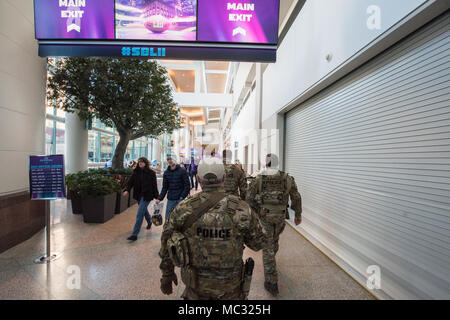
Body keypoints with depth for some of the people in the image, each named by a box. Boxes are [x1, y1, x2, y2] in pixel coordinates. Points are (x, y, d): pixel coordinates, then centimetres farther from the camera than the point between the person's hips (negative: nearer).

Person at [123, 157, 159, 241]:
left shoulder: (151, 173, -10)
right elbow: (131, 182, 0)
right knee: (144, 210, 24)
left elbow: (154, 185, -7)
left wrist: (156, 197, -6)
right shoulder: (135, 172, 2)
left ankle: (134, 234, -3)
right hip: (138, 195, 6)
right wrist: (127, 190, -18)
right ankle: (149, 222, 52)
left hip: (146, 196, -6)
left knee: (140, 214, -9)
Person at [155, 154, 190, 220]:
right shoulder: (166, 173, 8)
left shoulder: (182, 171, -6)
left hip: (180, 200, -4)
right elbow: (165, 188, 10)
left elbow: (187, 186, -8)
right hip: (170, 200, 4)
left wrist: (182, 197, -15)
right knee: (168, 219, 8)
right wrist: (159, 198, 0)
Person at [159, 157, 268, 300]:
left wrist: (166, 274, 10)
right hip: (230, 288, 0)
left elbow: (166, 243, -5)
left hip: (196, 283, 1)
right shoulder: (241, 209, -20)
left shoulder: (183, 209, -16)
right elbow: (259, 243, -6)